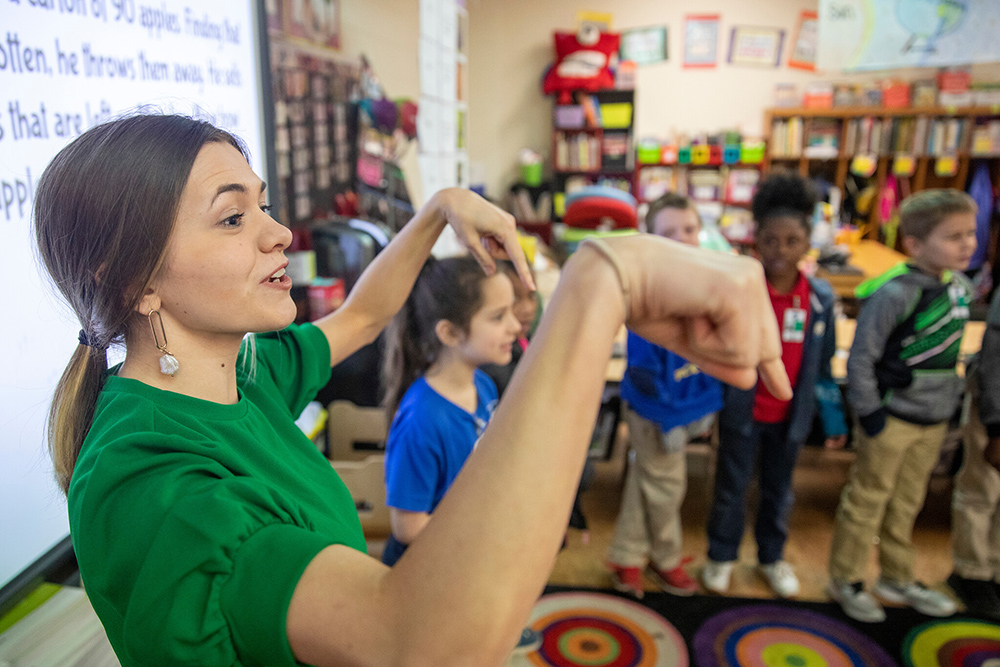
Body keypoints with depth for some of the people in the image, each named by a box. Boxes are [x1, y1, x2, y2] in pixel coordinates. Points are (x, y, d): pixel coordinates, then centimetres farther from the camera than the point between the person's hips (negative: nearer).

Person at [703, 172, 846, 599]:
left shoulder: (820, 297, -6)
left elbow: (823, 363, 3)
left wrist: (833, 414, 7)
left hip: (791, 414, 3)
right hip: (742, 410, -3)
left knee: (779, 490, 21)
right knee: (732, 487, 14)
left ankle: (772, 557, 44)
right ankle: (721, 556, 36)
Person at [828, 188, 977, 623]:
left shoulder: (959, 286, 1)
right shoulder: (894, 294, -23)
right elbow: (861, 357, -19)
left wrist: (950, 400, 14)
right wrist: (869, 414, -16)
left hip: (935, 419, 7)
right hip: (892, 418, -7)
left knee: (907, 503, 20)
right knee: (868, 500, 7)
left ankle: (897, 579, 37)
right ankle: (845, 580, 24)